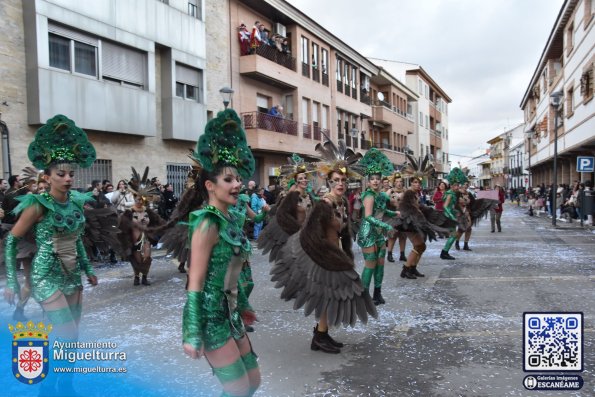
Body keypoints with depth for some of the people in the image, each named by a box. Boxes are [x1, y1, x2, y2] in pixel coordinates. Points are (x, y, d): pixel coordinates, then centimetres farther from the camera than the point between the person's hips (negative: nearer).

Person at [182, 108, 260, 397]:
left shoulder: (231, 218, 8)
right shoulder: (208, 223, -18)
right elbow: (195, 283, -20)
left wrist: (242, 306, 23)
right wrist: (193, 335, -20)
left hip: (229, 314, 9)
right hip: (210, 316, -9)